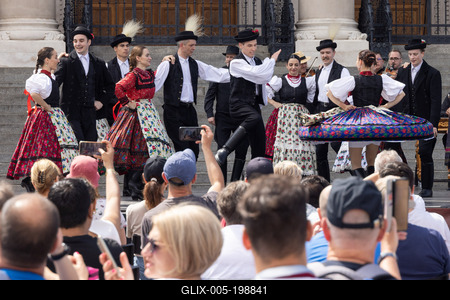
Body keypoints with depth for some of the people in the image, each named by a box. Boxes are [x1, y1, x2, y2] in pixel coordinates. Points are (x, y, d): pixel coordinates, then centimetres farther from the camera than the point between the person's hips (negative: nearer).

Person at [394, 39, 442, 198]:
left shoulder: (433, 74, -2)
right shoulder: (402, 73, 12)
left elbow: (436, 101, -7)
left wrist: (433, 124, -15)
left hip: (426, 121, -4)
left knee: (425, 153, -5)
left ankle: (427, 188, 5)